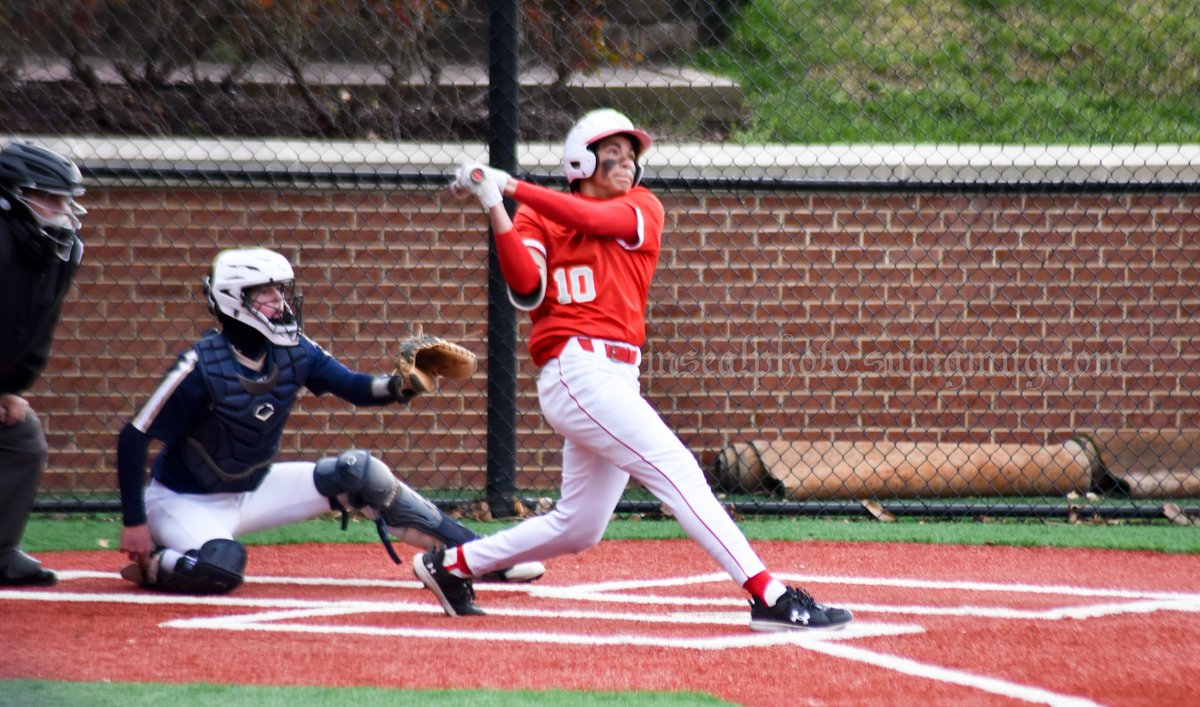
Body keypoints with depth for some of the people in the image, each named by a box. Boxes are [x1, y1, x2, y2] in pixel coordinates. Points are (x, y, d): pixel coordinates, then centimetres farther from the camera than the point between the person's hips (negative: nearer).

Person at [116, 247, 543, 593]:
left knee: (359, 472, -5)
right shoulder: (202, 367, -26)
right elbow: (133, 439, -23)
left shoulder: (294, 352, -8)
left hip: (253, 490, 7)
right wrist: (134, 524, -25)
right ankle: (151, 564, -4)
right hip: (185, 501, -6)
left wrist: (403, 385, -24)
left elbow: (357, 389, -1)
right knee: (220, 567, -38)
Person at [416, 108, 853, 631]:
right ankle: (769, 597, -24)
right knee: (676, 470, -17)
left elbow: (591, 218, -7)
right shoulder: (537, 219, 7)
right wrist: (495, 210, -18)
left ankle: (449, 565, 29)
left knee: (577, 528, 13)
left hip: (617, 379, 6)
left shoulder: (642, 209, 15)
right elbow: (526, 290, -11)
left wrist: (511, 187, -12)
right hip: (577, 368, -6)